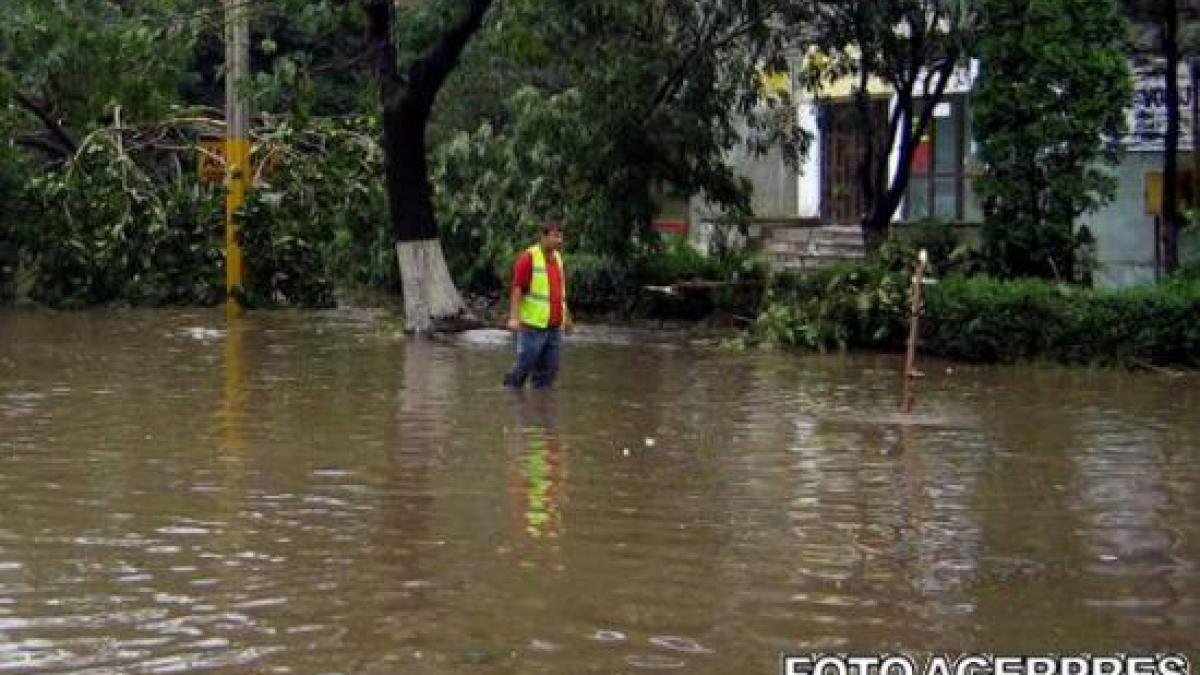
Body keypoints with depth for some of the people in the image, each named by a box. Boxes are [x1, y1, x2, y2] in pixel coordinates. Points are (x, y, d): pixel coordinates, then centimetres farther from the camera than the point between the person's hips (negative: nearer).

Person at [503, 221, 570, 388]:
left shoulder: (557, 258, 13)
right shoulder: (528, 257, -9)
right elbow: (517, 289, -15)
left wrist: (566, 316, 24)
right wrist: (514, 318, -23)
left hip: (554, 327, 7)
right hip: (533, 325, -7)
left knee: (548, 371, 4)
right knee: (524, 367, -5)